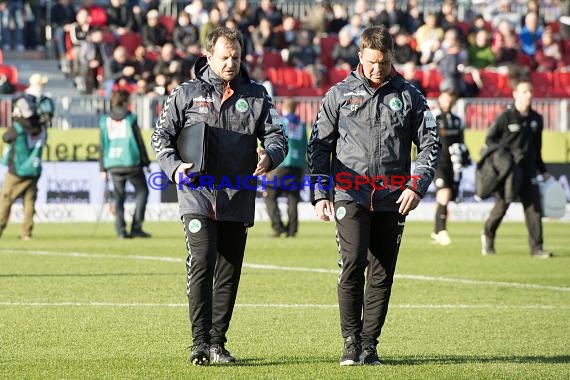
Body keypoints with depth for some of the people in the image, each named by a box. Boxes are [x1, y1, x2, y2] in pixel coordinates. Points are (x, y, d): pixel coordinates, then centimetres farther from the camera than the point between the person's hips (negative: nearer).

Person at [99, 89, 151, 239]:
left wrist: (103, 168, 12)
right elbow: (139, 142, -2)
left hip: (113, 164, 4)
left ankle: (121, 230, 0)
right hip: (131, 163, -4)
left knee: (118, 196, 9)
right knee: (142, 191, 7)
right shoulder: (130, 119, -4)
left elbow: (103, 145, 8)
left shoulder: (105, 121, 6)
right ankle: (136, 228, -1)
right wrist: (145, 161, 6)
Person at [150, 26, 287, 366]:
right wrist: (174, 166, -10)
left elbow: (277, 134, 6)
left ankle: (217, 341, 15)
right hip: (198, 197, -3)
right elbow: (162, 135, 9)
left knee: (229, 273, 6)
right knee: (202, 264, -16)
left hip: (238, 200, 3)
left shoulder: (256, 96, 10)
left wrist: (270, 156, -17)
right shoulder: (188, 93, 6)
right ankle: (200, 342, -16)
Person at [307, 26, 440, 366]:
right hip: (350, 195, -1)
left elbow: (430, 144, 9)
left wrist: (417, 185, -5)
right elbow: (320, 144, 10)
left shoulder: (410, 96, 9)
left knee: (382, 275, 3)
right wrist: (321, 193, 2)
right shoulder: (340, 94, 8)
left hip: (392, 200, 2)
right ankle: (351, 341, -6)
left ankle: (369, 344, 11)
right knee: (352, 264, -16)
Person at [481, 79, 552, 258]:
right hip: (507, 169, -4)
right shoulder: (505, 117, -5)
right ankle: (488, 235, 24)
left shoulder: (536, 119, 11)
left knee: (534, 206, -5)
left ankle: (536, 248, -4)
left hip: (529, 170, 4)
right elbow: (489, 139, 2)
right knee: (502, 204, -2)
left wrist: (543, 171, 22)